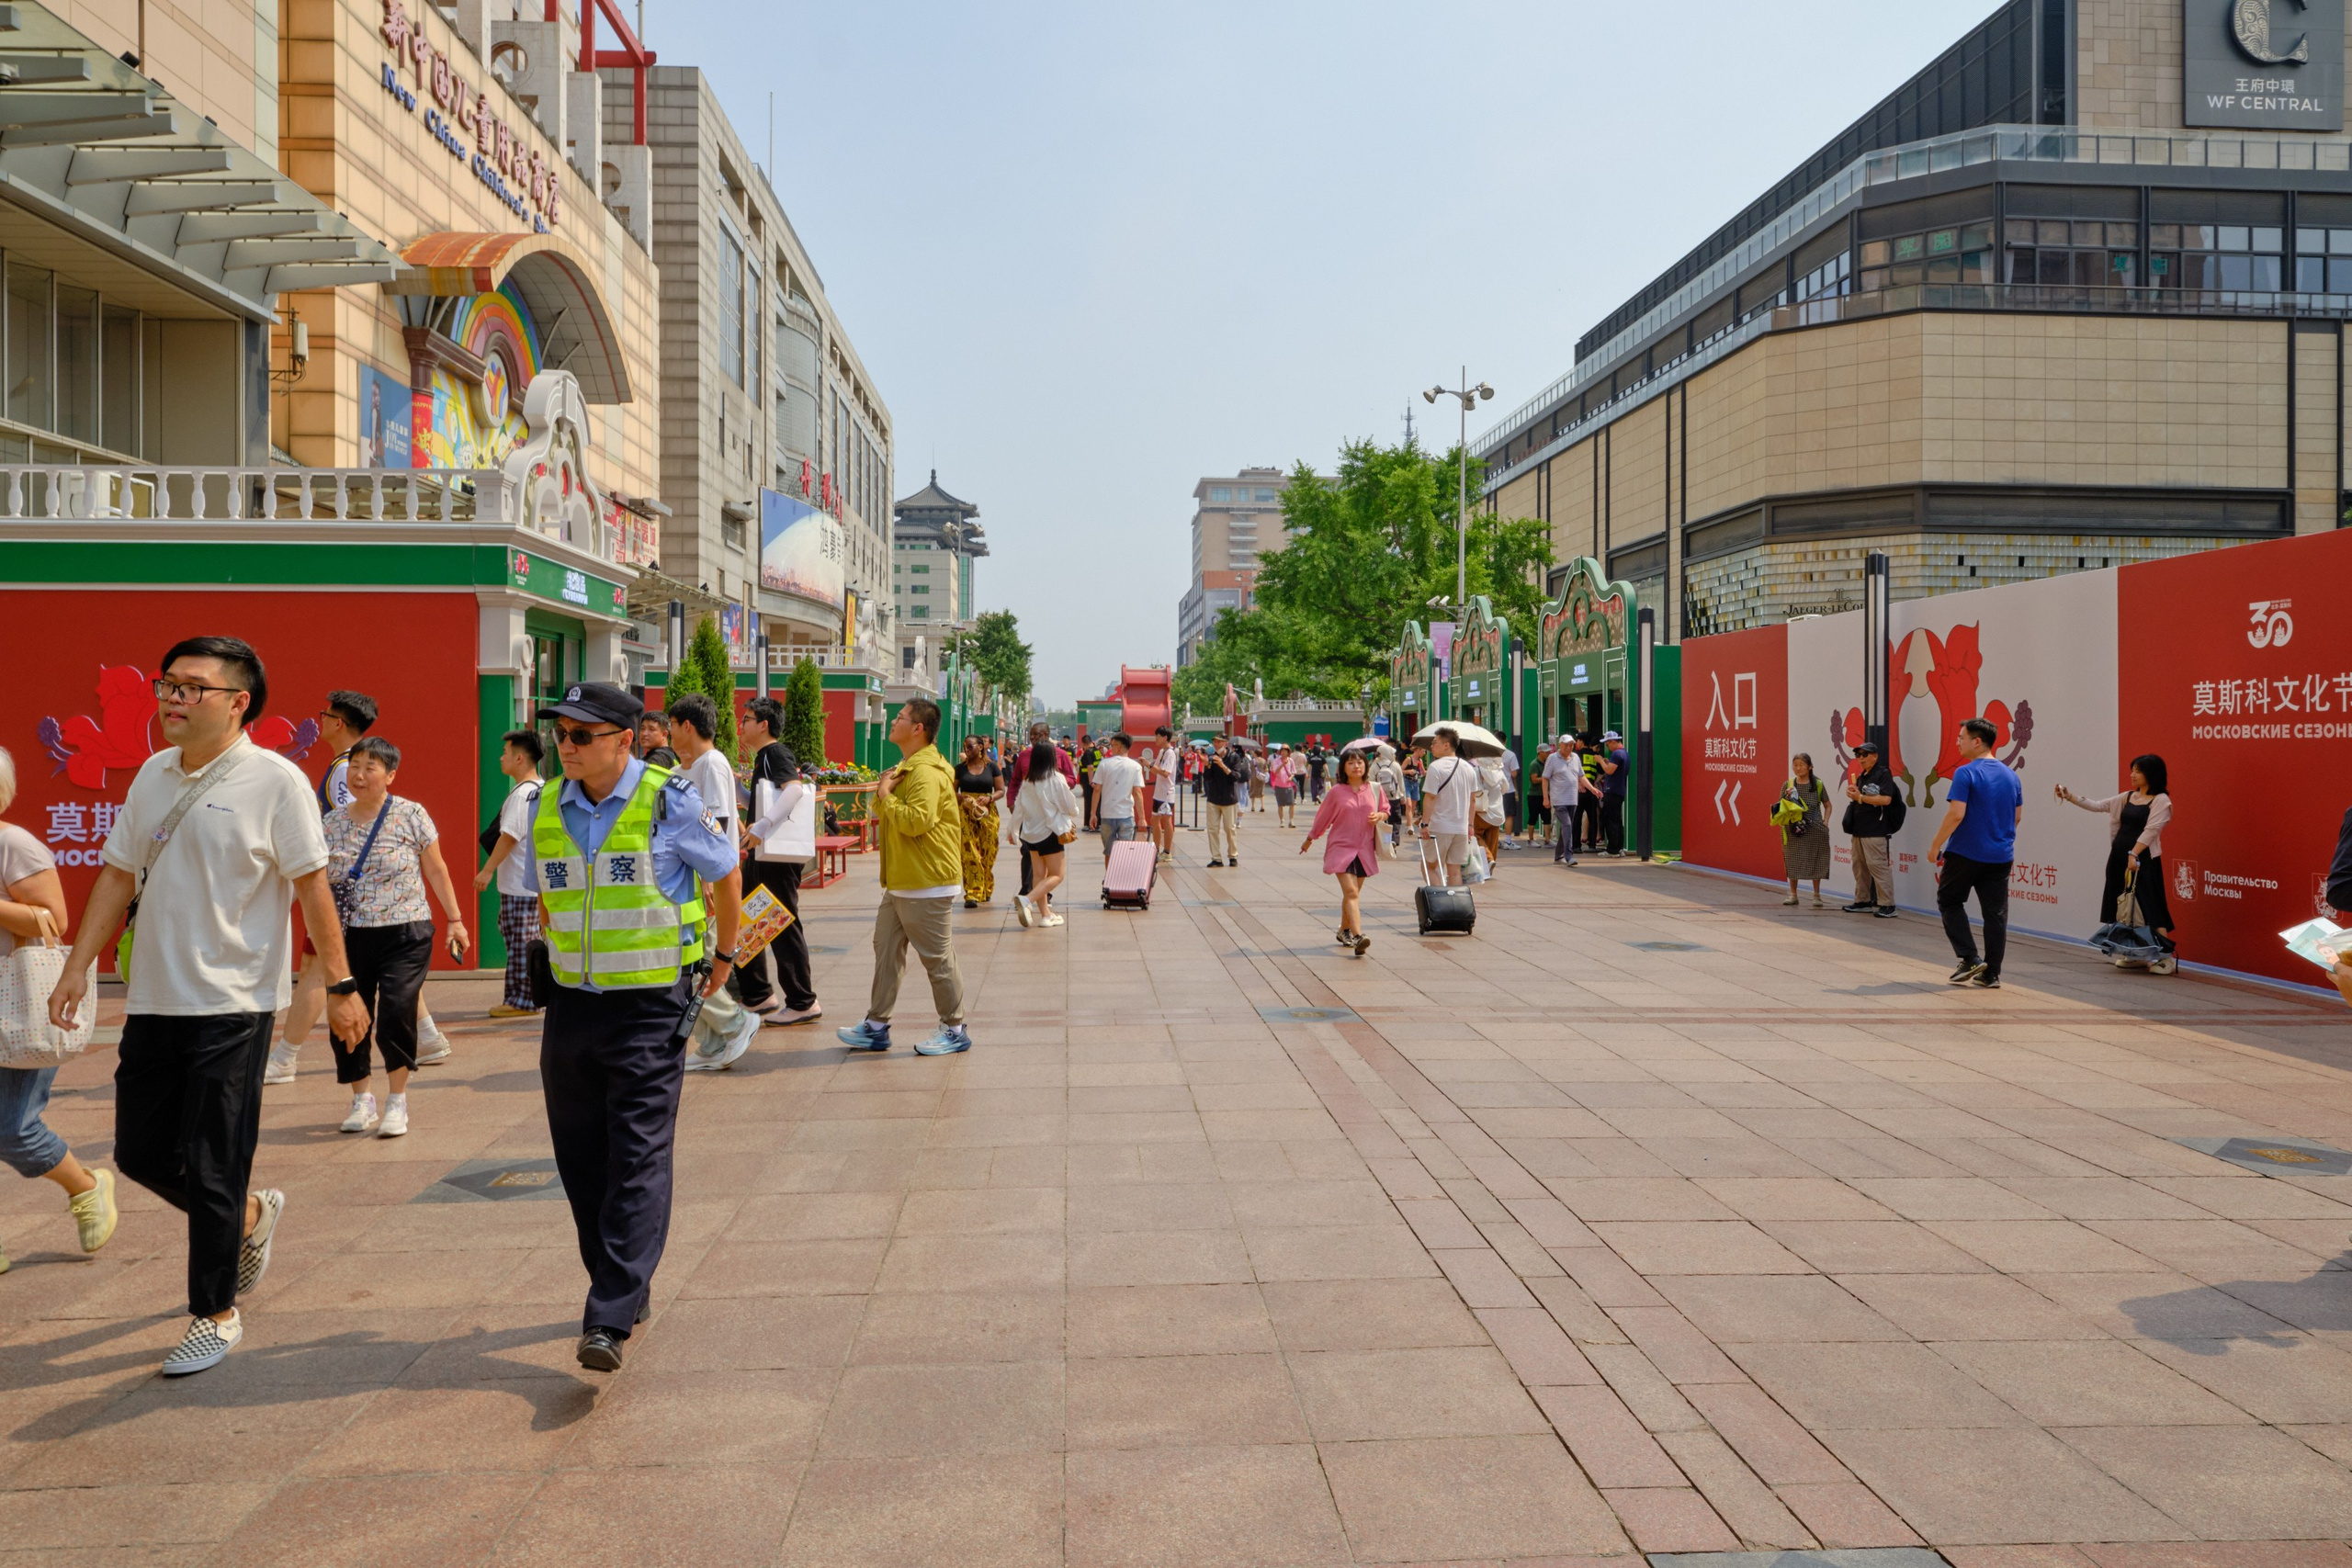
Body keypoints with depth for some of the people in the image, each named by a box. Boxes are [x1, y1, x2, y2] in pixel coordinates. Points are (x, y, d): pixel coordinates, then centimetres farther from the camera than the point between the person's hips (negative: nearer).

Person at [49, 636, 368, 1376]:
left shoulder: (275, 781, -11)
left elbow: (311, 889, -10)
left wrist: (340, 985, -10)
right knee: (140, 1153, 13)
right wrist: (77, 969, 10)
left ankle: (216, 1314, 18)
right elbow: (119, 873, 13)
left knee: (212, 1171, 0)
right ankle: (252, 1216, 39)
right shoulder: (153, 775, 8)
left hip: (233, 1005, -7)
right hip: (153, 1001, 7)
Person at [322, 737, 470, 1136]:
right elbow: (315, 876, 16)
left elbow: (436, 870, 4)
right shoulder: (332, 823, 7)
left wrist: (455, 919, 5)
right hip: (349, 937, 3)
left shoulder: (411, 815, -2)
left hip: (404, 936, -3)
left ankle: (397, 1102, 2)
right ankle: (361, 1100, 25)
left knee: (395, 1014, -16)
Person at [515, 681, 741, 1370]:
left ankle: (610, 1320, -10)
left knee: (638, 1160, -9)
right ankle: (628, 1288, 26)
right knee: (581, 1159, 10)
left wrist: (722, 958, 16)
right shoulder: (547, 808, 6)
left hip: (650, 1007, -5)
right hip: (571, 1005, 6)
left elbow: (726, 875, 6)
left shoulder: (669, 800, -9)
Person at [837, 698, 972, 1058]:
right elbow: (883, 811, 22)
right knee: (886, 950, 12)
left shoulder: (927, 773, -18)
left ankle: (955, 1030, 9)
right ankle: (876, 1026, 18)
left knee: (937, 959, -1)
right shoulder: (908, 768, 17)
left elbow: (915, 820, -29)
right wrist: (883, 791, 1)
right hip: (900, 882, 11)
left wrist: (887, 796, -15)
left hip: (926, 885, -11)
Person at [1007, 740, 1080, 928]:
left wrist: (1013, 829, 22)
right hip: (1050, 831, -6)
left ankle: (1045, 914, 11)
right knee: (1056, 875, 0)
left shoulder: (1027, 780, 3)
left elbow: (1019, 807, 9)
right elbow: (1069, 805, -6)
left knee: (1040, 874, 12)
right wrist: (1072, 822, 16)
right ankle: (1027, 900, -20)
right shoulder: (1055, 779, -12)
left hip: (1030, 832, 6)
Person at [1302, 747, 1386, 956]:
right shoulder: (1337, 793, -2)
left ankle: (1345, 931, 32)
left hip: (1365, 850, 3)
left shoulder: (1374, 789, 4)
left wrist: (1379, 816, -8)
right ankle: (1358, 936, -26)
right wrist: (1310, 840, 19)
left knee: (1353, 894, 12)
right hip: (1341, 847, -3)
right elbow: (1323, 818, 10)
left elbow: (1386, 811, 15)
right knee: (1351, 892, -15)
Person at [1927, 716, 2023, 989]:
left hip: (1966, 853, -6)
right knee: (1995, 913, 7)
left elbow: (1956, 814, -20)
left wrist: (1936, 846, -12)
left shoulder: (1966, 773, -13)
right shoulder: (2010, 776, 9)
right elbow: (2018, 816, 15)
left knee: (1949, 902, 12)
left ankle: (1970, 959, 1)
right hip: (2001, 856, 6)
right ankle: (1991, 974, 9)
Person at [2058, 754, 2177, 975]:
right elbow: (2097, 806, 12)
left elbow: (2150, 830, -16)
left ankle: (2167, 956, -8)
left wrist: (2134, 854, -25)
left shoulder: (2161, 800, -7)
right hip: (2119, 856, 7)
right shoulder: (2127, 797, 13)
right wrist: (2070, 796, 1)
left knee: (2149, 906, -10)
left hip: (2143, 859, -7)